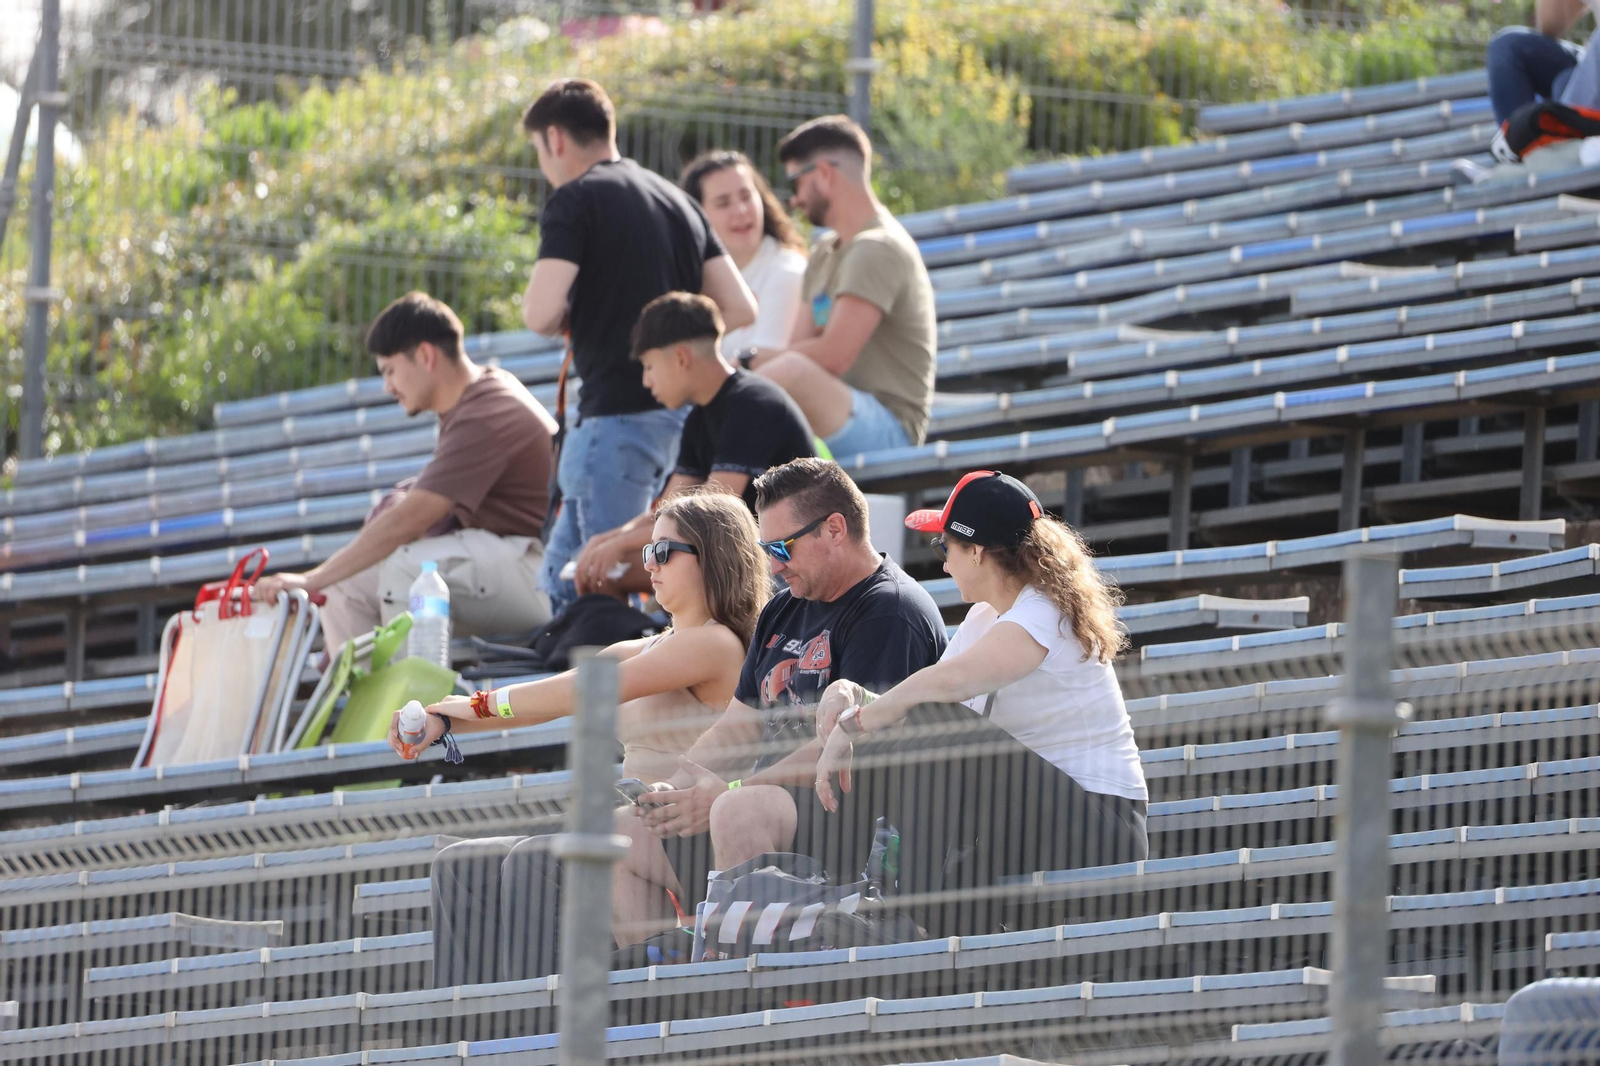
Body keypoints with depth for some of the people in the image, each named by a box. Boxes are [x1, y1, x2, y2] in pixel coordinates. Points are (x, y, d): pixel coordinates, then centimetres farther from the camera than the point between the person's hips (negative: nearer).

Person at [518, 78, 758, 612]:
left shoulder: (574, 201, -7)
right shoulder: (677, 199, 17)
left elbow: (541, 313, -18)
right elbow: (741, 309, 13)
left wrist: (570, 320, 4)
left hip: (617, 412, -8)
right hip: (680, 410, 8)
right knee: (565, 569, 16)